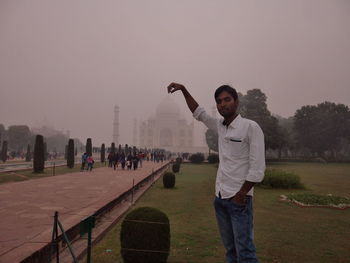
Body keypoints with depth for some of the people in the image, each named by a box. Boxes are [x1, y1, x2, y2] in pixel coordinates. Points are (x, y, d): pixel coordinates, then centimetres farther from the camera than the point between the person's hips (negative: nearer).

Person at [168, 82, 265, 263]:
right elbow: (199, 113, 20)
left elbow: (257, 168, -13)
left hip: (238, 198, -6)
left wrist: (242, 194, -14)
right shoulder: (220, 126, 9)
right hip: (220, 197, 6)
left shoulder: (251, 127, -9)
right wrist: (184, 90, 15)